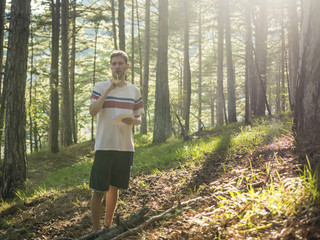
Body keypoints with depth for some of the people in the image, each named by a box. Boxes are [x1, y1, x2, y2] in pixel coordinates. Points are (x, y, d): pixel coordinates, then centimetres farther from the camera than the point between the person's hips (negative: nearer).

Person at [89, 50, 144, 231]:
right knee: (99, 190, -3)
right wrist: (109, 89, -20)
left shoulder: (134, 91, 10)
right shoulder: (100, 87, 0)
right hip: (104, 146, -3)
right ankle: (96, 229, 6)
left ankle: (108, 225, 27)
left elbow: (139, 119, 14)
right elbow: (92, 111, -14)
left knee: (115, 188, 14)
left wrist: (133, 120, -10)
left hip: (126, 147, 4)